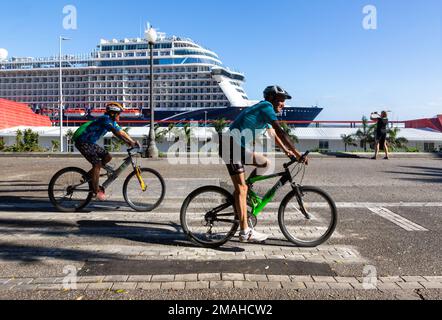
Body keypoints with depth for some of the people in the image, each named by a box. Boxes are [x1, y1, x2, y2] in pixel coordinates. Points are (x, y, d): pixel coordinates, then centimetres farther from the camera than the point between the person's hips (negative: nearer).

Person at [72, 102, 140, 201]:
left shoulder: (112, 121, 7)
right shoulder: (106, 119, -21)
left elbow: (121, 133, 4)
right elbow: (118, 133, -30)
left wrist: (131, 143, -9)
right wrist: (132, 142, -28)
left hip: (90, 142, 10)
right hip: (82, 142, -10)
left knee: (108, 157, 3)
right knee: (97, 164, -15)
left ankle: (89, 175, 14)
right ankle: (96, 191, -6)